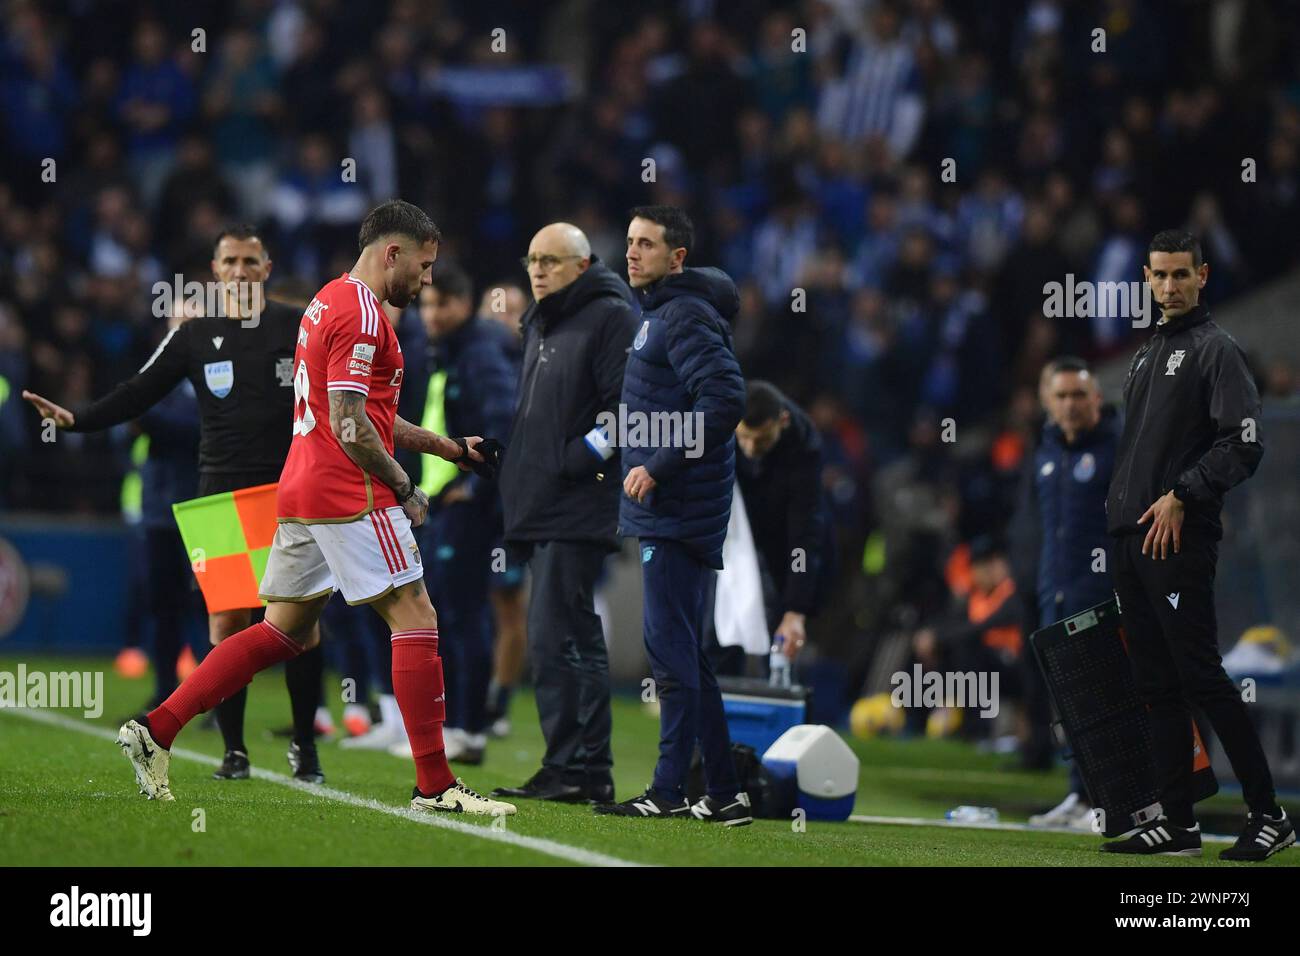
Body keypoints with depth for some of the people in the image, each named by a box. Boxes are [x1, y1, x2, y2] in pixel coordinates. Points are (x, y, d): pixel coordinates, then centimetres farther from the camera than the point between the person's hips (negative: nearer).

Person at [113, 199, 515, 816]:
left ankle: (154, 731, 9)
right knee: (415, 619, -5)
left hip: (300, 494, 10)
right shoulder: (362, 315, -13)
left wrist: (448, 447, 26)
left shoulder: (328, 303, 19)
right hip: (351, 498, -10)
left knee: (284, 631, 13)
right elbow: (349, 425, -19)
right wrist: (405, 490, -10)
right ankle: (434, 786, -6)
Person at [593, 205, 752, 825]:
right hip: (664, 512, 11)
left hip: (676, 516, -11)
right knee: (685, 654, 12)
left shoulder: (686, 317, -14)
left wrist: (659, 468, -23)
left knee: (670, 647, -8)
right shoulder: (656, 313, 18)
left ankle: (669, 790, -6)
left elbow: (725, 401, -24)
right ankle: (723, 795, 16)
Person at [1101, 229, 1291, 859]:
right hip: (1130, 540, 9)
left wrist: (1181, 496, -17)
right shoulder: (1146, 356, 21)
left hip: (1180, 541, -8)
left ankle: (1269, 816, -8)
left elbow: (1244, 445, -13)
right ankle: (1179, 824, 10)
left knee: (1200, 677, -12)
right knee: (1157, 686, 7)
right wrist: (1119, 506, 14)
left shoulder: (1216, 350, -4)